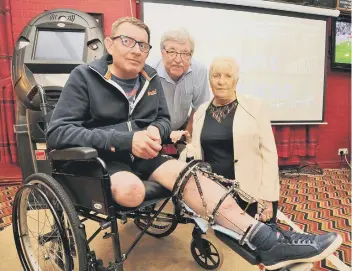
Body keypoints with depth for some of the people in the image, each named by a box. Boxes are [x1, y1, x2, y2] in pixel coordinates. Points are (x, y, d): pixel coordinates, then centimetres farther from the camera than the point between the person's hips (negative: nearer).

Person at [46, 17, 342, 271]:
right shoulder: (84, 77, -9)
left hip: (142, 156, 3)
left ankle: (270, 240, -30)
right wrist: (126, 140, -29)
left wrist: (155, 130, -16)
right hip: (102, 159, -2)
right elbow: (58, 132, -17)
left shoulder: (151, 80, 4)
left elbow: (164, 120, 12)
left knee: (188, 175, -26)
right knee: (131, 190, -38)